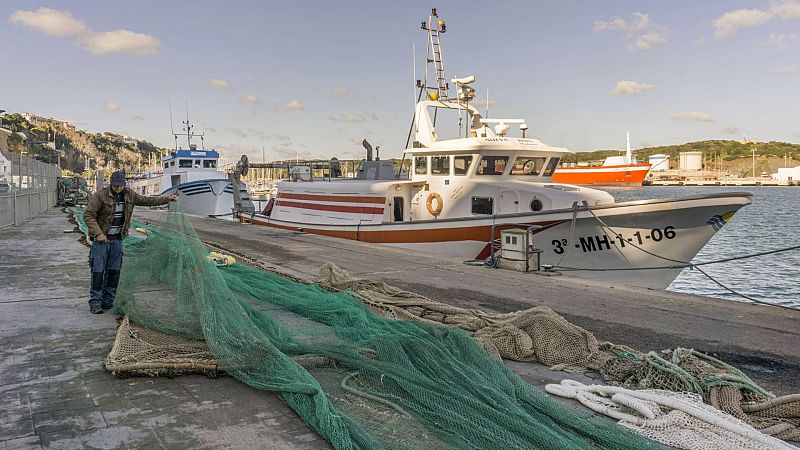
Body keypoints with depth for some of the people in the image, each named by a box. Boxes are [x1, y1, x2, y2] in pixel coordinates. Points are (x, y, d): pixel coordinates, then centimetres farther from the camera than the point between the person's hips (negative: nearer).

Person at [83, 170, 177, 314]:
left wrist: (167, 198, 9)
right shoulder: (101, 195, -11)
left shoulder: (129, 195, 6)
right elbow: (88, 215, -13)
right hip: (101, 239, -5)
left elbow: (147, 200, 14)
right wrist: (98, 233, -22)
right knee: (98, 271, -5)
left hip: (117, 239, 5)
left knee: (114, 271, 8)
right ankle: (95, 304, 1)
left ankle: (108, 302, 17)